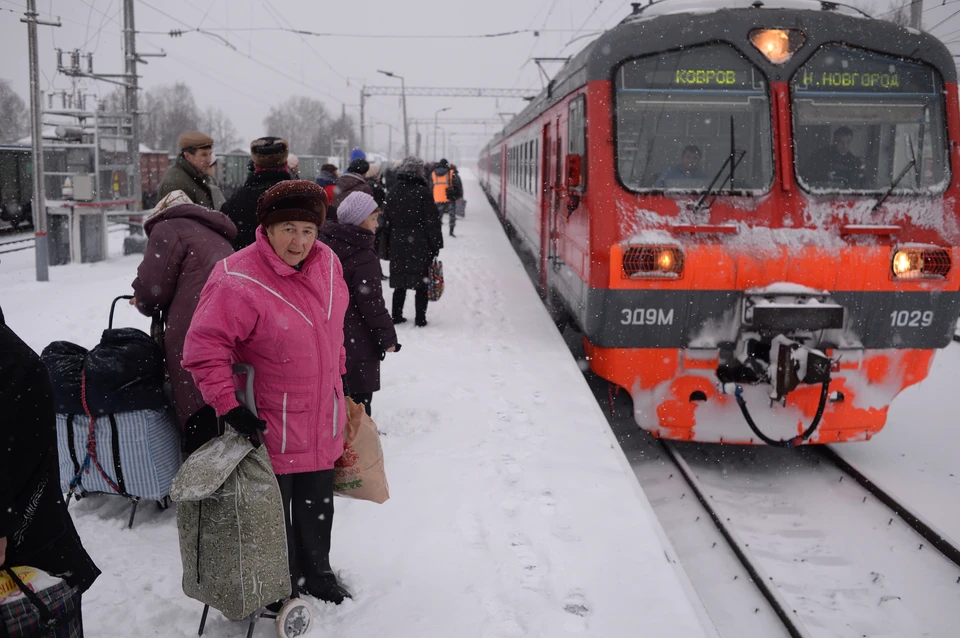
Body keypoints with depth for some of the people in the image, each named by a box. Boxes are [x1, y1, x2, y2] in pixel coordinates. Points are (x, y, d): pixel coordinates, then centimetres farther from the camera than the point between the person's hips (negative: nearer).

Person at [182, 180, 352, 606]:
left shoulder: (327, 263, -1)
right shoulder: (238, 280, -24)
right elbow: (204, 347, -21)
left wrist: (338, 376, 21)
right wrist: (228, 406, -24)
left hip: (323, 422, 7)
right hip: (271, 427, -6)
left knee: (318, 505, 23)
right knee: (275, 511, 11)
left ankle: (317, 574, 44)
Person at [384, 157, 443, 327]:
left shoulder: (393, 193, 8)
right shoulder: (423, 192, -9)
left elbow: (387, 222, 11)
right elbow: (432, 221, -10)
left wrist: (389, 246, 17)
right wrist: (436, 245, -4)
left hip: (398, 244, 5)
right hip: (421, 245, -5)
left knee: (400, 282, 12)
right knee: (422, 282, 3)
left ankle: (396, 316, 14)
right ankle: (420, 318, 3)